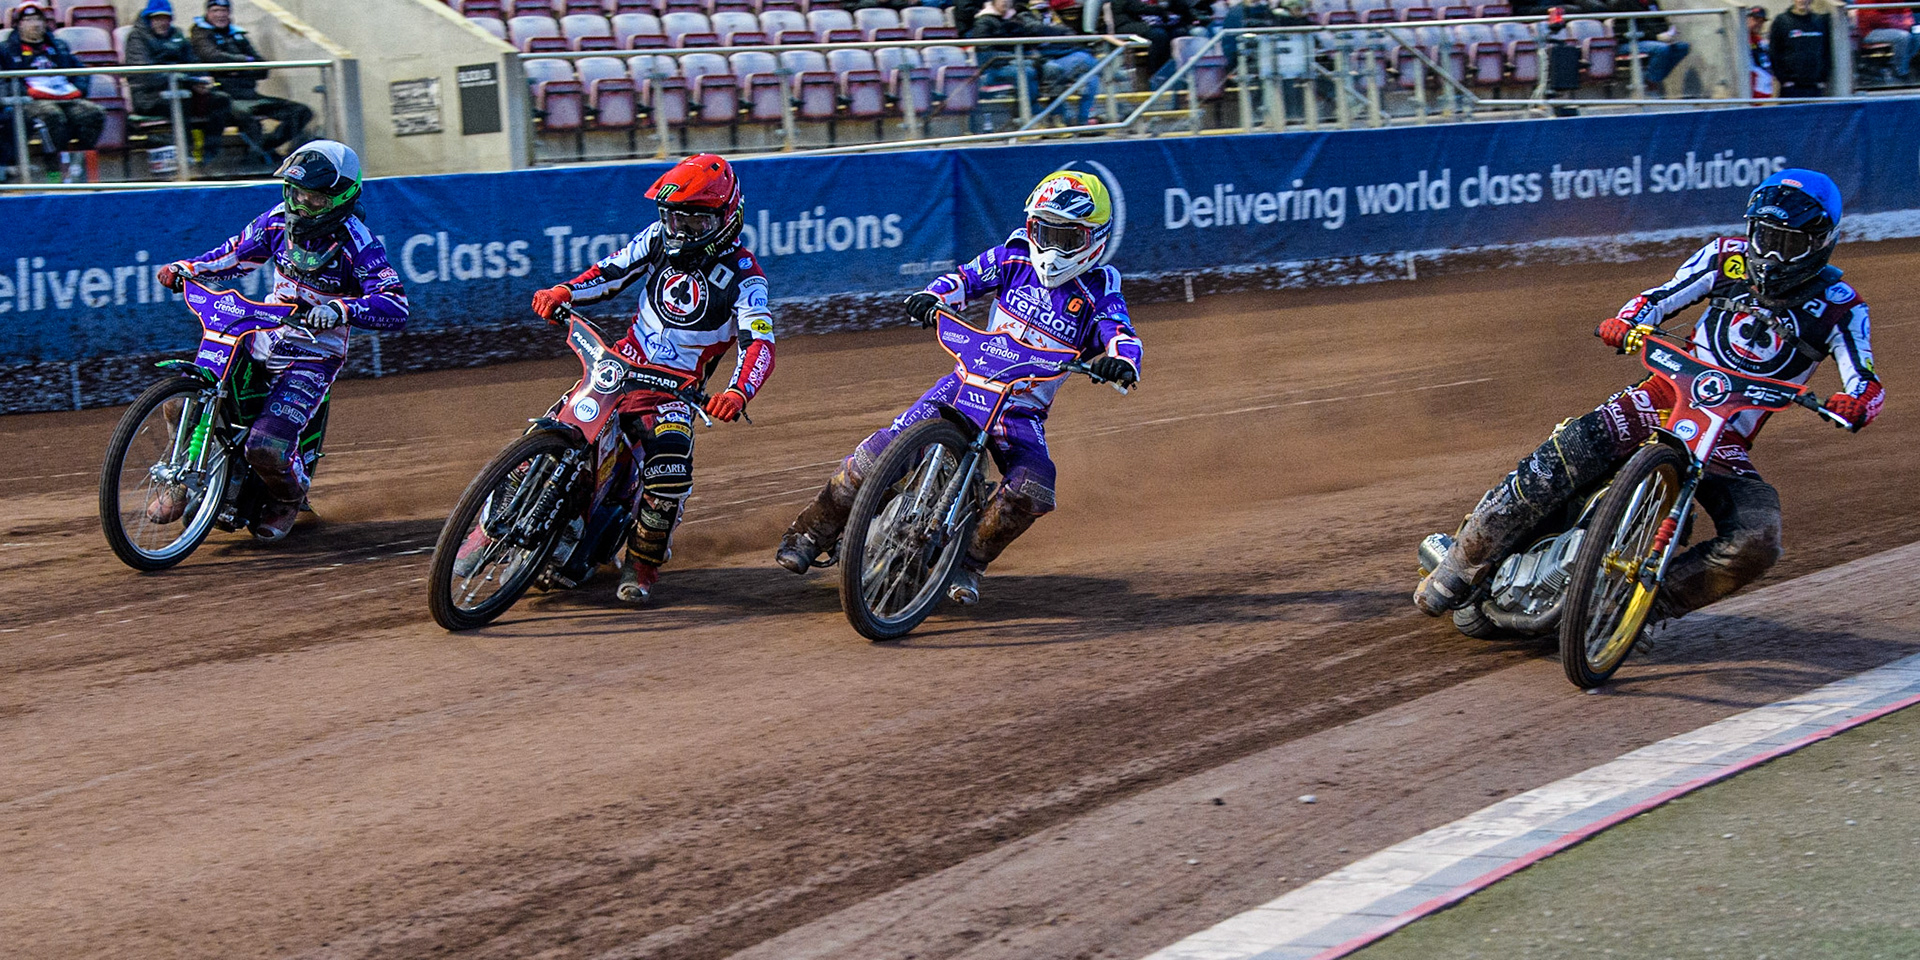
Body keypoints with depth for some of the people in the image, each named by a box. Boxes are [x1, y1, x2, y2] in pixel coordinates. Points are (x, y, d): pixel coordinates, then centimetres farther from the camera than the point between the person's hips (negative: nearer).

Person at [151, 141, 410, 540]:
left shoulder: (357, 244, -18)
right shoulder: (281, 219, 0)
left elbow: (396, 310, -28)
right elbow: (239, 252, 16)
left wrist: (342, 309, -44)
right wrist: (187, 268, -1)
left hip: (313, 355, -6)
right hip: (264, 336, 6)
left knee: (266, 447, -23)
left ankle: (289, 496, 13)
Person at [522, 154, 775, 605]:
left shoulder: (741, 276, -11)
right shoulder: (661, 238, 5)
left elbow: (759, 345, -22)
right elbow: (613, 271, 11)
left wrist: (738, 392, -42)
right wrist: (564, 292, -9)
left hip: (675, 387, -4)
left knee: (671, 468, -29)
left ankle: (643, 564, -8)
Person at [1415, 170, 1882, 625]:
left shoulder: (1839, 307, -1)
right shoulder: (1729, 256, 6)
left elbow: (1867, 384, -9)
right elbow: (1661, 297, 9)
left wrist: (1857, 402, -34)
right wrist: (1626, 321, -14)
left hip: (1729, 440, 0)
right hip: (1670, 393, 0)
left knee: (1756, 543, -27)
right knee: (1569, 451, -25)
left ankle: (1654, 600, -7)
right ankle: (1463, 564, -16)